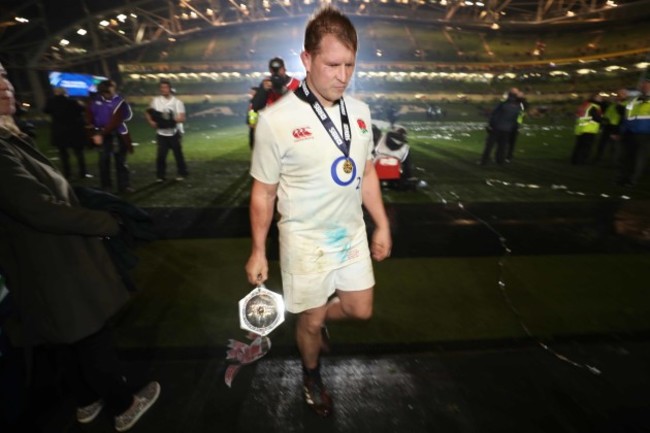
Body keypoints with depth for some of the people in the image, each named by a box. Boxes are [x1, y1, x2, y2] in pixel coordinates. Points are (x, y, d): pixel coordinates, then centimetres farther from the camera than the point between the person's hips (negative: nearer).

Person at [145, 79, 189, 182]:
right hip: (161, 133, 2)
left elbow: (182, 118, -13)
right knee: (161, 155, 0)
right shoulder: (155, 100, 4)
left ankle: (182, 173, 20)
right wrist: (151, 121, -4)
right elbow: (148, 112, 14)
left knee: (178, 154, 6)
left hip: (174, 133, -2)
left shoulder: (177, 101, -6)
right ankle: (160, 176, 10)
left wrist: (172, 120, -28)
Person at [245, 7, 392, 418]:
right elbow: (264, 191, -10)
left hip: (353, 233, 5)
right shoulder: (276, 119, -18)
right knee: (311, 321, 15)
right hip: (306, 241, -5)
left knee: (361, 310, 18)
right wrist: (258, 251, -5)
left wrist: (382, 225, 9)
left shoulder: (359, 111, -2)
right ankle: (312, 377, 47)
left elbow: (367, 172, 8)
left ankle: (316, 317, 50)